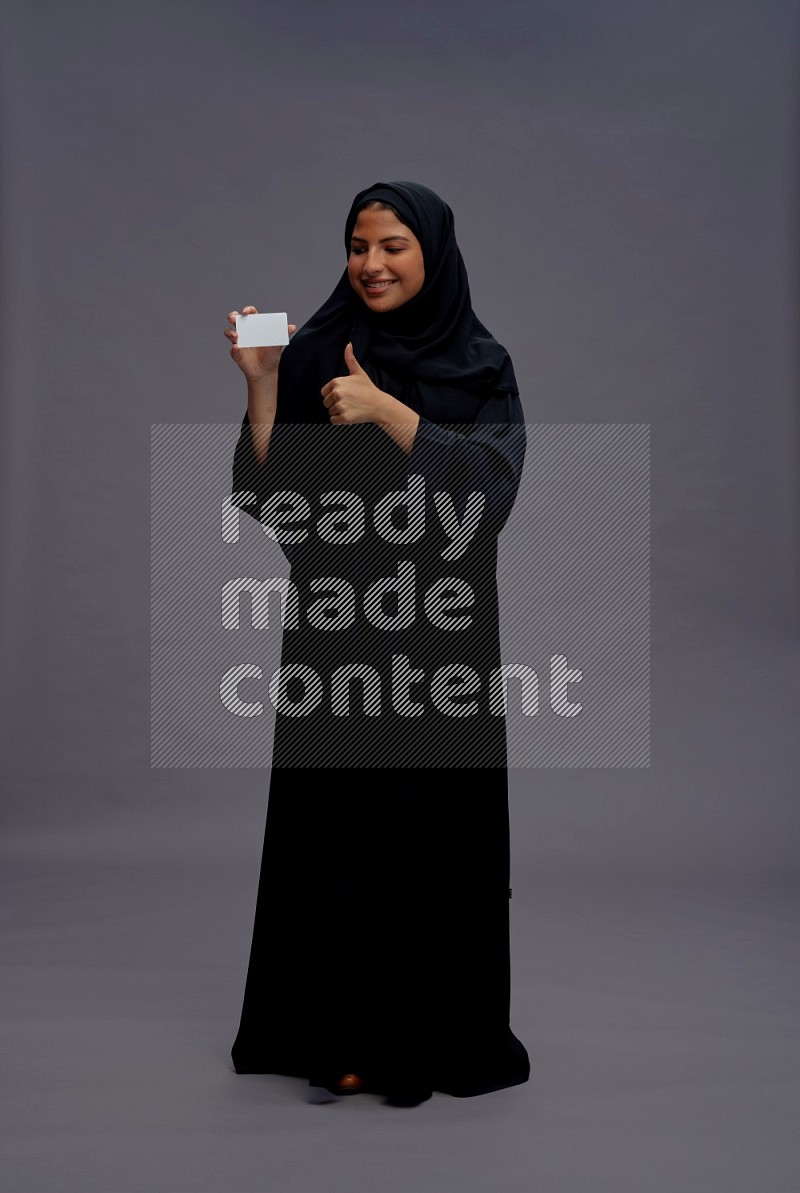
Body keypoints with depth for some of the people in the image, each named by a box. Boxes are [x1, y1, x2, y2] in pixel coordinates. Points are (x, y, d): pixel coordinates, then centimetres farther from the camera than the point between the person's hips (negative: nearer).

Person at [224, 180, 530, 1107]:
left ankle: (426, 1038, 18)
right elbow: (269, 493, 1)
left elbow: (493, 479, -13)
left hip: (436, 634, -1)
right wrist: (261, 385, -11)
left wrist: (385, 411, -18)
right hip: (333, 630, 2)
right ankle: (336, 1037, 18)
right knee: (330, 830, 4)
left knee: (431, 830, 3)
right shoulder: (313, 354, 7)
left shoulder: (480, 366, 3)